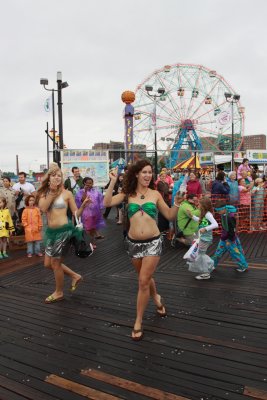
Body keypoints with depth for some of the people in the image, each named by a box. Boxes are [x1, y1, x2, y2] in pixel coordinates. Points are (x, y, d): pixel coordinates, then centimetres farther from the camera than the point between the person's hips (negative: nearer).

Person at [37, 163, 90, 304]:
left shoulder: (66, 193, -5)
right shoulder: (44, 193, 5)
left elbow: (76, 213, -2)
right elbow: (43, 208, -14)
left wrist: (83, 205, -19)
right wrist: (52, 192, -15)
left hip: (63, 230, -6)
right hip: (50, 231, 6)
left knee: (55, 263, 5)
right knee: (48, 264, 15)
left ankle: (59, 292, 28)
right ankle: (75, 276, 33)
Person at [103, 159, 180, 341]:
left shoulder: (155, 194, -1)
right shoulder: (128, 194, -1)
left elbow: (170, 216, 3)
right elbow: (107, 203, -14)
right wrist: (113, 182, -18)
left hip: (153, 242, -2)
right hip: (134, 242, 2)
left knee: (144, 281, -3)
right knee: (145, 278, 21)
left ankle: (138, 322, 14)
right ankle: (157, 299, 52)